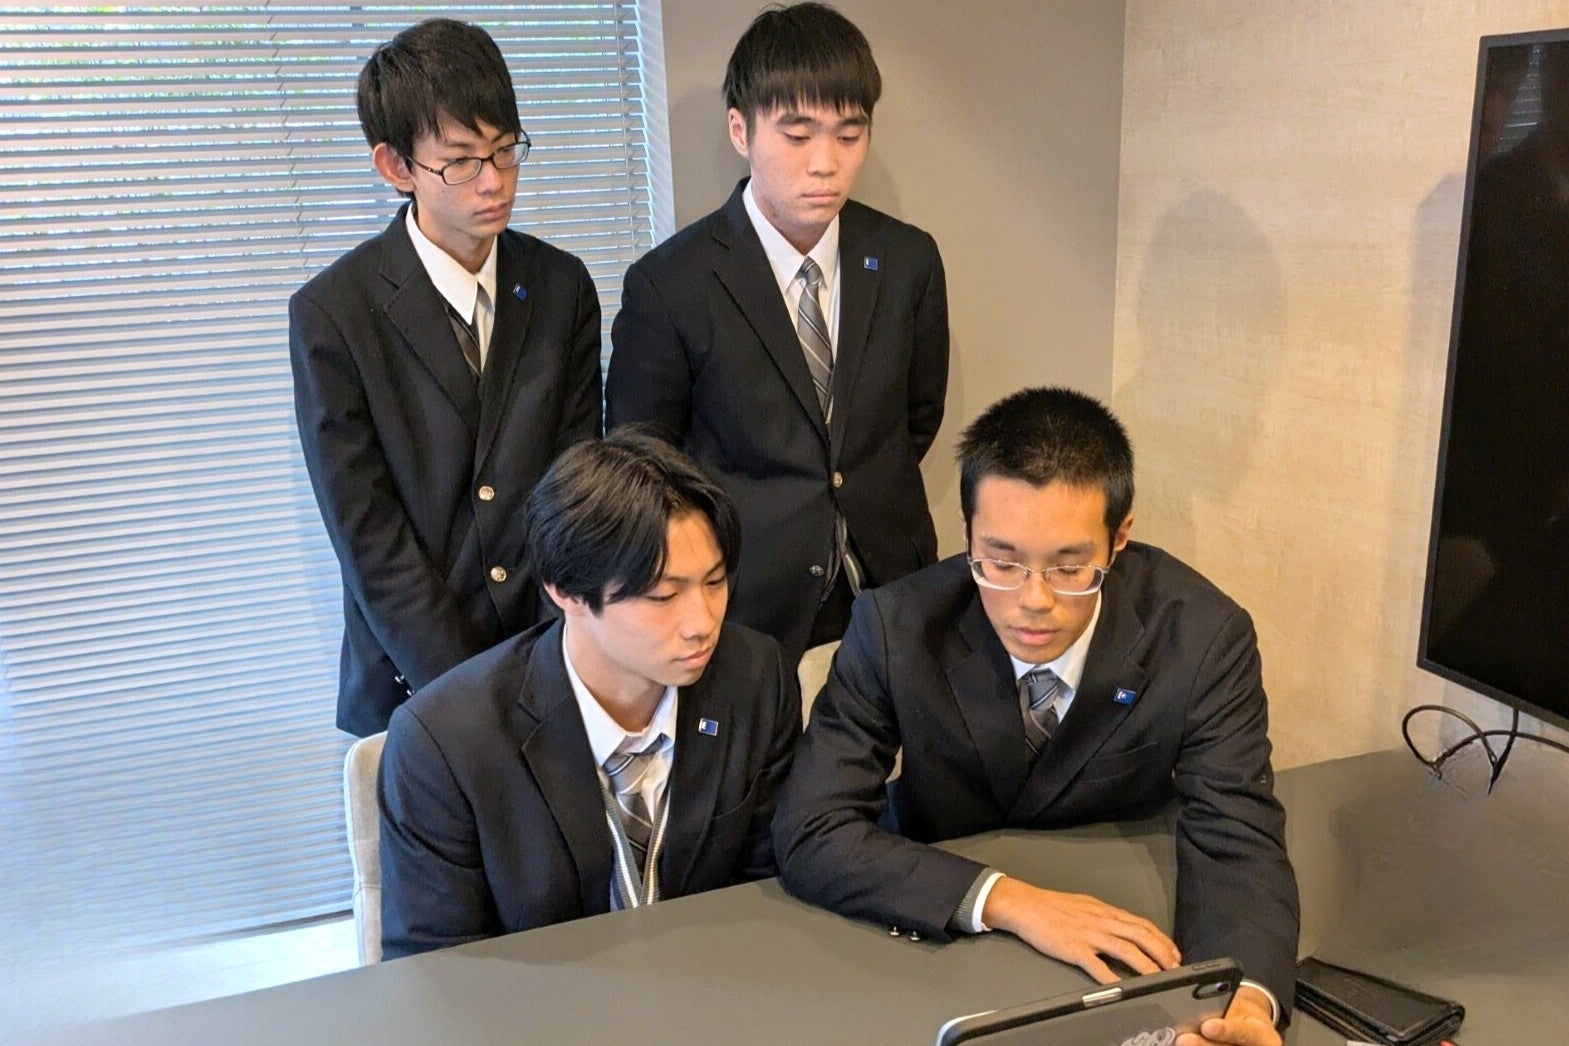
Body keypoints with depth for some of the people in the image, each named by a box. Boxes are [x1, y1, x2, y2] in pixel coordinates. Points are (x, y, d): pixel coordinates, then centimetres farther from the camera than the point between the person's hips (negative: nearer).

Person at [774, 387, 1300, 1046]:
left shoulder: (1203, 639, -17)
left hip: (1118, 935, 2)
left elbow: (1236, 841, -19)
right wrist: (1007, 900, -31)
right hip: (940, 941, -1)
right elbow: (810, 833, -21)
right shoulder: (896, 627, -19)